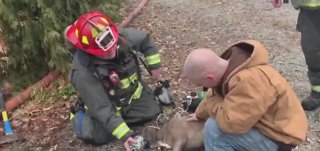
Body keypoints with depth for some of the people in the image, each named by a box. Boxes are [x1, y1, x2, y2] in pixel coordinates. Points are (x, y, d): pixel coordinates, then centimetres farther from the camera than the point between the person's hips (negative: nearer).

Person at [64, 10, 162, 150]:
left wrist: (154, 65, -6)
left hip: (133, 92, 5)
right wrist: (124, 135, -36)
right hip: (105, 103, -4)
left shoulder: (120, 36, -28)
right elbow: (102, 108, -34)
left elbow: (145, 40, -5)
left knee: (152, 111, 2)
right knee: (101, 136, -17)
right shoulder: (83, 73, -39)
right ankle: (81, 115, 14)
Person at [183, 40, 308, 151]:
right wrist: (200, 114, 24)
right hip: (267, 124, 9)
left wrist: (213, 105, -18)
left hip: (278, 138, -9)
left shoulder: (248, 81, -36)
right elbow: (215, 94, 12)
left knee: (214, 128, -21)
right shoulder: (230, 66, -7)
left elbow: (230, 123, -36)